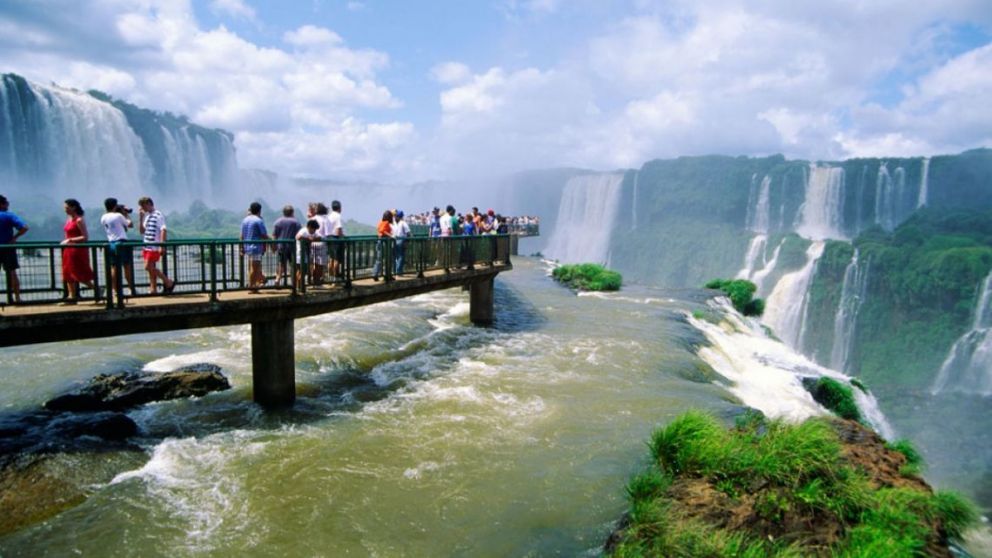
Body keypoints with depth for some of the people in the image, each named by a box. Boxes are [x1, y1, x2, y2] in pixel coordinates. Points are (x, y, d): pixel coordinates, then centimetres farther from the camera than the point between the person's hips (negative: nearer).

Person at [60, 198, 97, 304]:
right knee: (68, 274, 8)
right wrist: (66, 242, 7)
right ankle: (72, 296, 12)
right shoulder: (69, 219, 12)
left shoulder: (79, 220, -12)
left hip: (79, 250, -9)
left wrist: (70, 240, -21)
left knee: (81, 276, -6)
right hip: (69, 250, 9)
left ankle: (96, 290, 8)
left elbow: (85, 237, -18)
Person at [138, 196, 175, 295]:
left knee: (148, 267, -11)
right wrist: (140, 218, 6)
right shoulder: (146, 216, 16)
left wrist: (162, 246, -22)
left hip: (155, 247, -8)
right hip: (147, 246, 8)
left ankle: (168, 282, -1)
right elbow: (141, 231, 16)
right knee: (151, 268, 9)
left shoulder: (158, 215, -9)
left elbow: (163, 230, -16)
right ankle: (153, 289, 13)